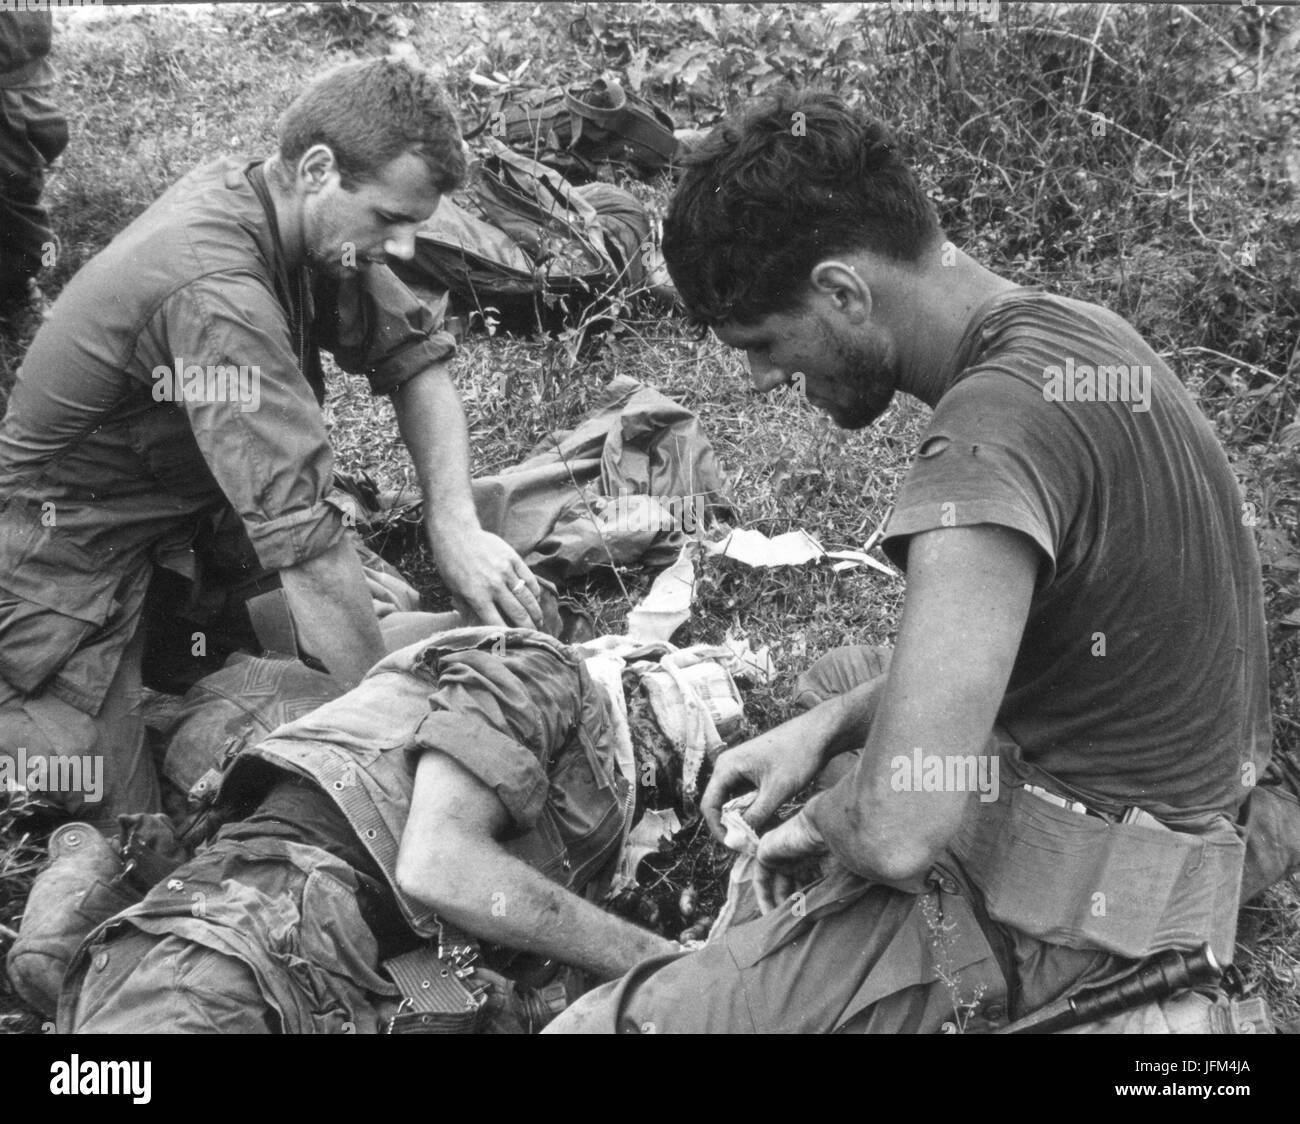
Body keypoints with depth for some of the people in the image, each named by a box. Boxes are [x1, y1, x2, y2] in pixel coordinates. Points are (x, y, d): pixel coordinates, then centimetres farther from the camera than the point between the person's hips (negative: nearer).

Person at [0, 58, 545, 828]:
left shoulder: (282, 207, -7)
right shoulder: (213, 289, -34)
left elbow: (414, 353, -4)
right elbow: (305, 526, -36)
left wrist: (455, 526, -18)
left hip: (188, 524, 9)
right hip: (73, 568, -8)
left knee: (396, 613, -2)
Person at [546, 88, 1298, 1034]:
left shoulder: (994, 433, -28)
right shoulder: (1072, 328, 1)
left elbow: (899, 830, -33)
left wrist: (820, 822, -11)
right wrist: (823, 728, 4)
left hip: (1070, 897, -9)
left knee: (595, 1018, -10)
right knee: (829, 681, 32)